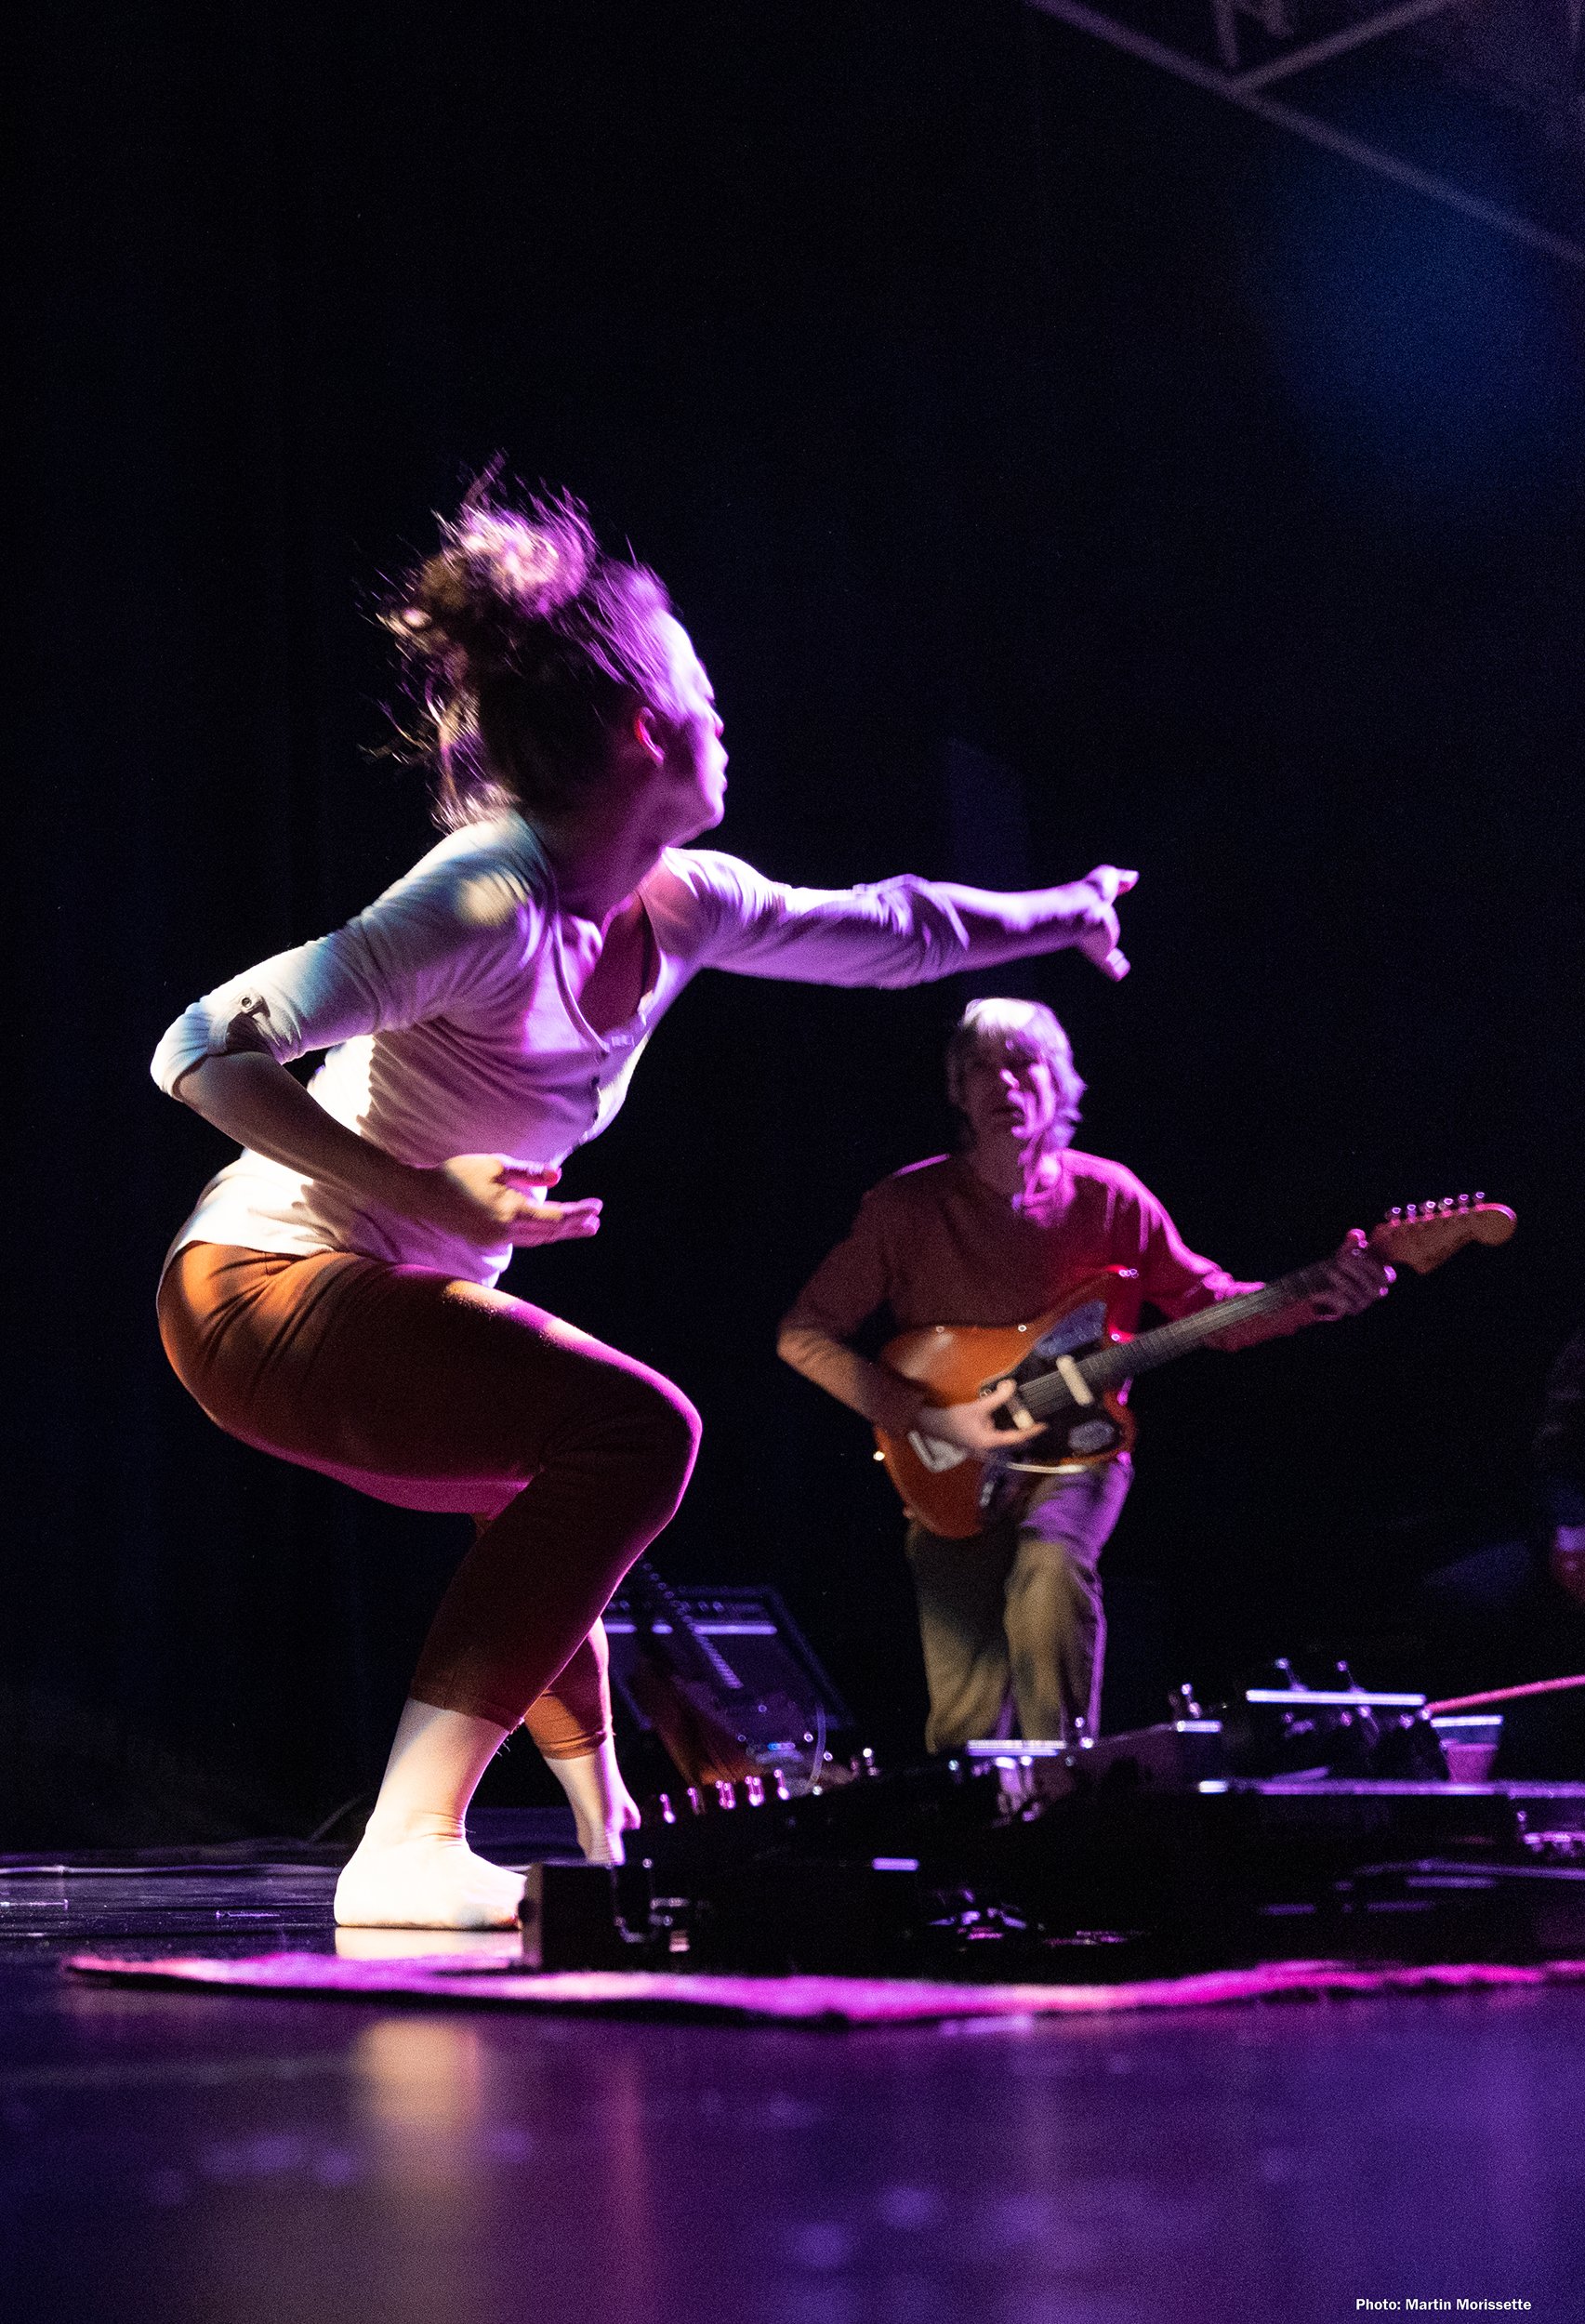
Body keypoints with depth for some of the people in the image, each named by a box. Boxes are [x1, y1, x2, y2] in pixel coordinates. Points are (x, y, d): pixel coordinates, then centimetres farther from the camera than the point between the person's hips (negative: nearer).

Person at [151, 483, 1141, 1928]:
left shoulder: (682, 906, 2)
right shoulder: (488, 904, -24)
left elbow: (880, 933, 21)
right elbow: (204, 1050, -27)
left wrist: (1061, 914, 34)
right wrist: (425, 1194, -31)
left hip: (379, 1297, 10)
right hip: (264, 1289, -10)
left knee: (569, 1482, 29)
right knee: (634, 1433, -23)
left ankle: (605, 1835, 46)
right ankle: (409, 1851, -24)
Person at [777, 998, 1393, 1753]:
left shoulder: (1106, 1197, 0)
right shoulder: (908, 1204, -5)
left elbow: (1210, 1305, 5)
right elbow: (804, 1335, -3)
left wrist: (1316, 1301, -13)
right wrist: (927, 1416, -13)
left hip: (1074, 1452, 0)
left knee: (1050, 1569, -34)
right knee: (965, 1708, -7)